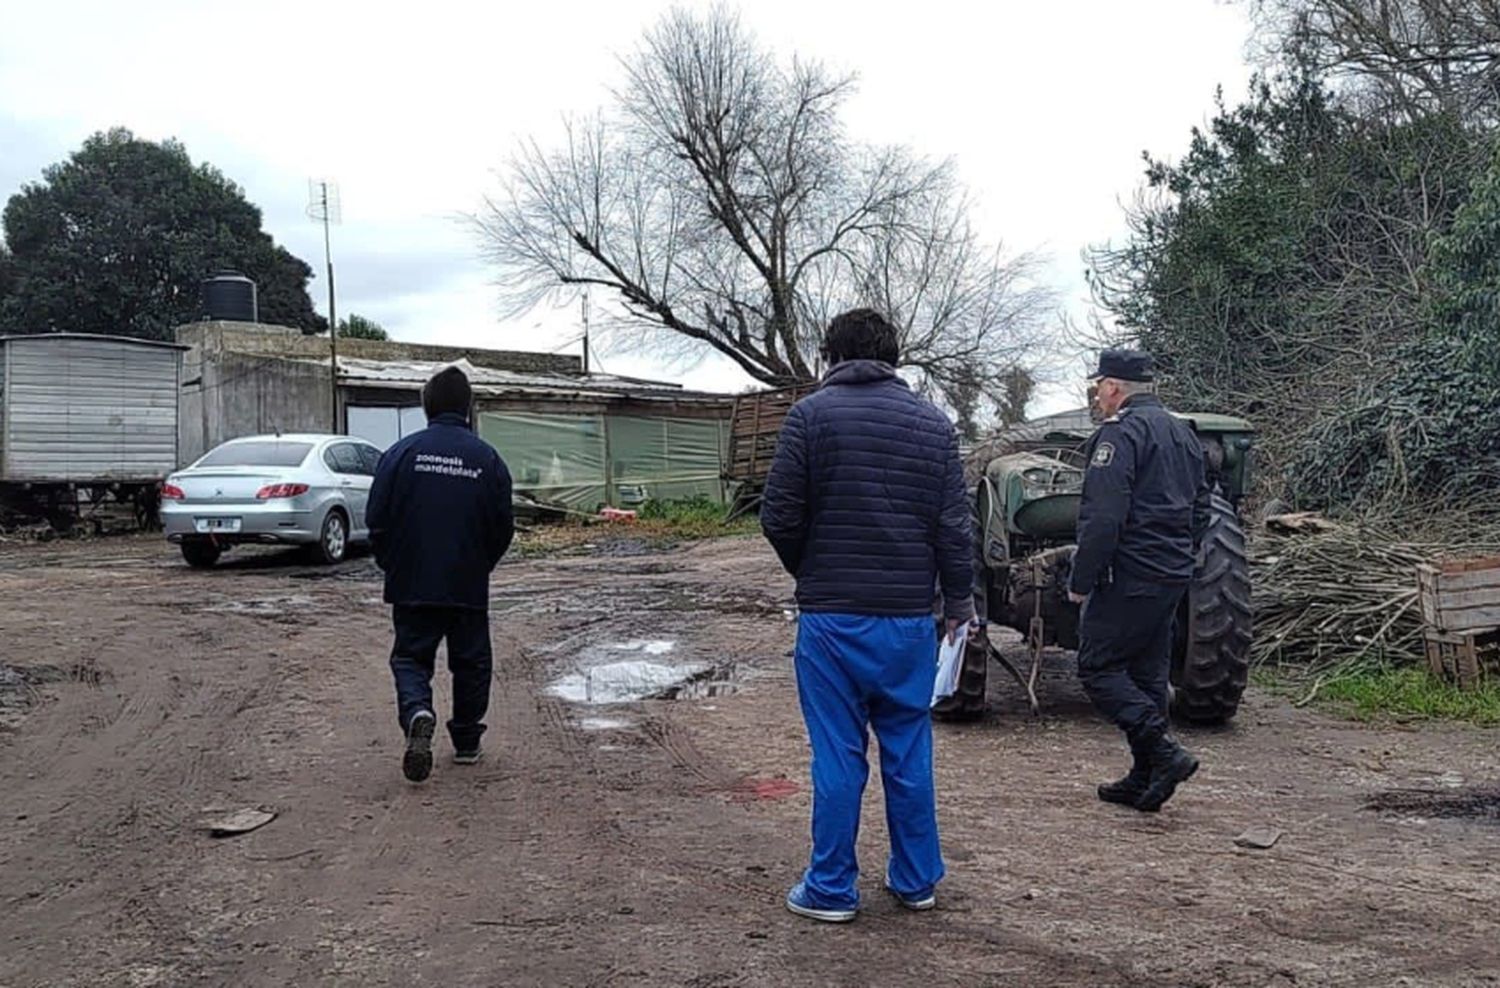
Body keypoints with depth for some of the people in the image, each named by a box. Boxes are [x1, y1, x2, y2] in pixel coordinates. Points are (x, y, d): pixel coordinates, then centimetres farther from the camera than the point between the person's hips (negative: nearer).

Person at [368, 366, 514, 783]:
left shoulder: (401, 453, -6)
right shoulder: (488, 459, -3)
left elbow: (377, 518, -3)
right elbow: (503, 528, 2)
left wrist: (392, 565, 12)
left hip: (412, 584, -1)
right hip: (470, 587, 1)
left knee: (411, 656, 9)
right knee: (471, 662, 13)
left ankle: (417, 712, -19)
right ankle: (467, 743, 20)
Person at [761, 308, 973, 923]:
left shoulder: (811, 415, -5)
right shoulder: (934, 423, 4)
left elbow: (779, 517, -7)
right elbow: (953, 526, 2)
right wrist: (959, 600, 14)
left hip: (831, 616, -3)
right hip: (909, 617, 3)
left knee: (837, 756, 4)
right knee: (909, 752, 14)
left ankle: (831, 890, 14)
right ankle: (916, 880, 25)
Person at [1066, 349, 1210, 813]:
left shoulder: (1120, 433, -13)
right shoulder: (1183, 432, 17)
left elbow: (1102, 517, -21)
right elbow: (1200, 509, 22)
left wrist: (1080, 580, -15)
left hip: (1129, 576, -9)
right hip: (1173, 577, 9)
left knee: (1099, 668, -2)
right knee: (1148, 673, 13)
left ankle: (1165, 752, -11)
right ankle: (1146, 778, 16)